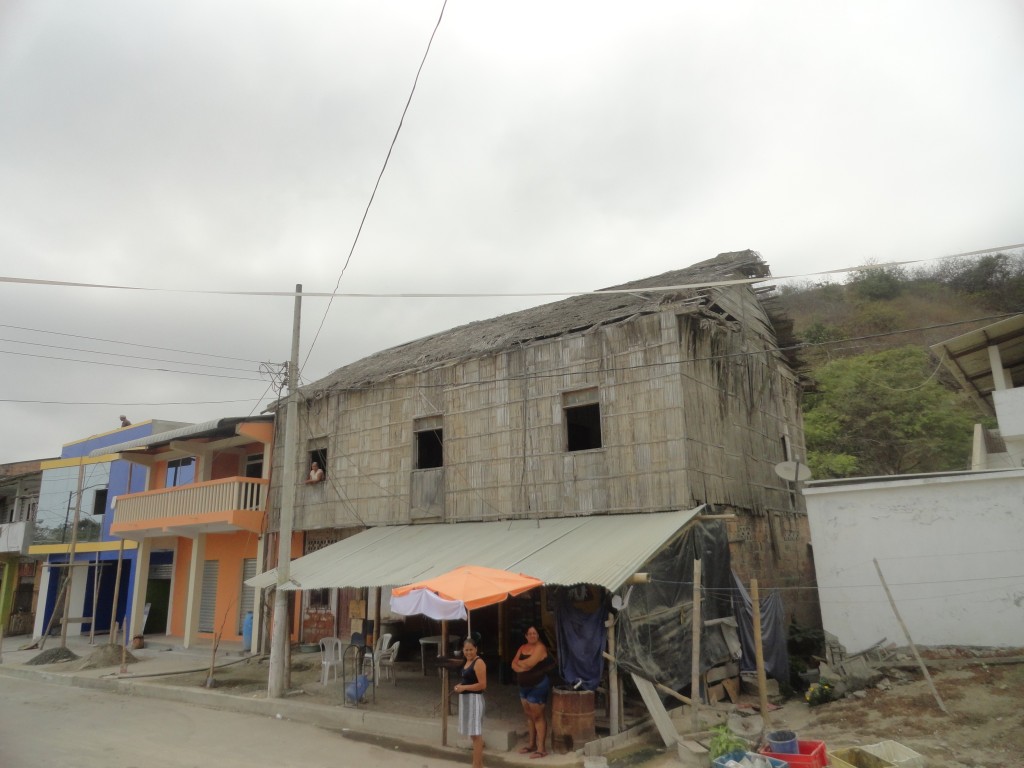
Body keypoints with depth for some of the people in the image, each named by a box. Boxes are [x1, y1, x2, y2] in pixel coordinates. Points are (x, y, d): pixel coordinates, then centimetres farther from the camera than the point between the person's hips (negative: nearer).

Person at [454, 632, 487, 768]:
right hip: (466, 699, 10)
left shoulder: (479, 663, -15)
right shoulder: (467, 662, 12)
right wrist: (459, 686, 4)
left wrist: (464, 687, -19)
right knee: (473, 733, 15)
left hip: (474, 699, -10)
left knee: (476, 734, -5)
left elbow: (482, 685, -21)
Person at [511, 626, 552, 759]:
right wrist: (521, 667, -16)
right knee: (529, 715, 16)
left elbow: (530, 663, -26)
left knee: (537, 716, -5)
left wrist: (520, 663, -6)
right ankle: (531, 744, 28)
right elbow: (514, 664, 6)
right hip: (524, 685, 8)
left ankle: (541, 749, 0)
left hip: (538, 685, -8)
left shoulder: (540, 648, -15)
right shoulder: (522, 648, 9)